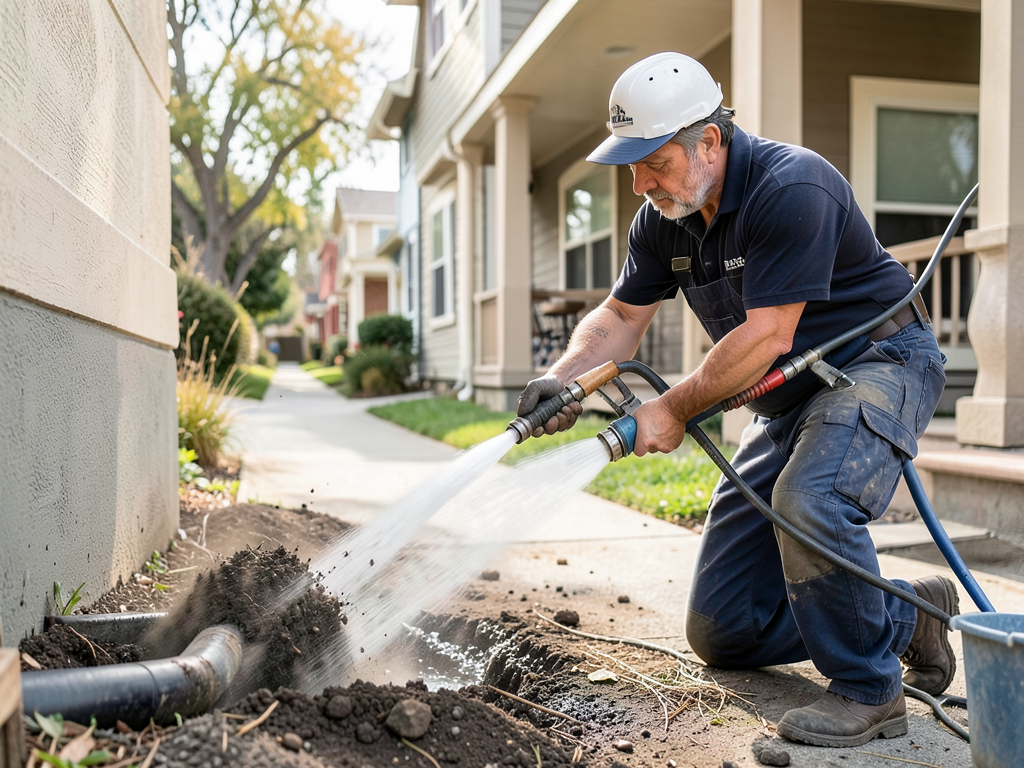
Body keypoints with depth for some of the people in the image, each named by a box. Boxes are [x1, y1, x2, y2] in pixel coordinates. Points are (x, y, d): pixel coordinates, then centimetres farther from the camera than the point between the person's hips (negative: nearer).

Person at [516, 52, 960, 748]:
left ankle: (868, 691, -14)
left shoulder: (790, 188, -24)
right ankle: (906, 618, 18)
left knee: (808, 500, -40)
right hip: (788, 402, 7)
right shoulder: (664, 219, 0)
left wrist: (674, 410, -20)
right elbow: (623, 316, 5)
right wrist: (561, 379, -12)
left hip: (882, 360, -7)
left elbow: (767, 335, -27)